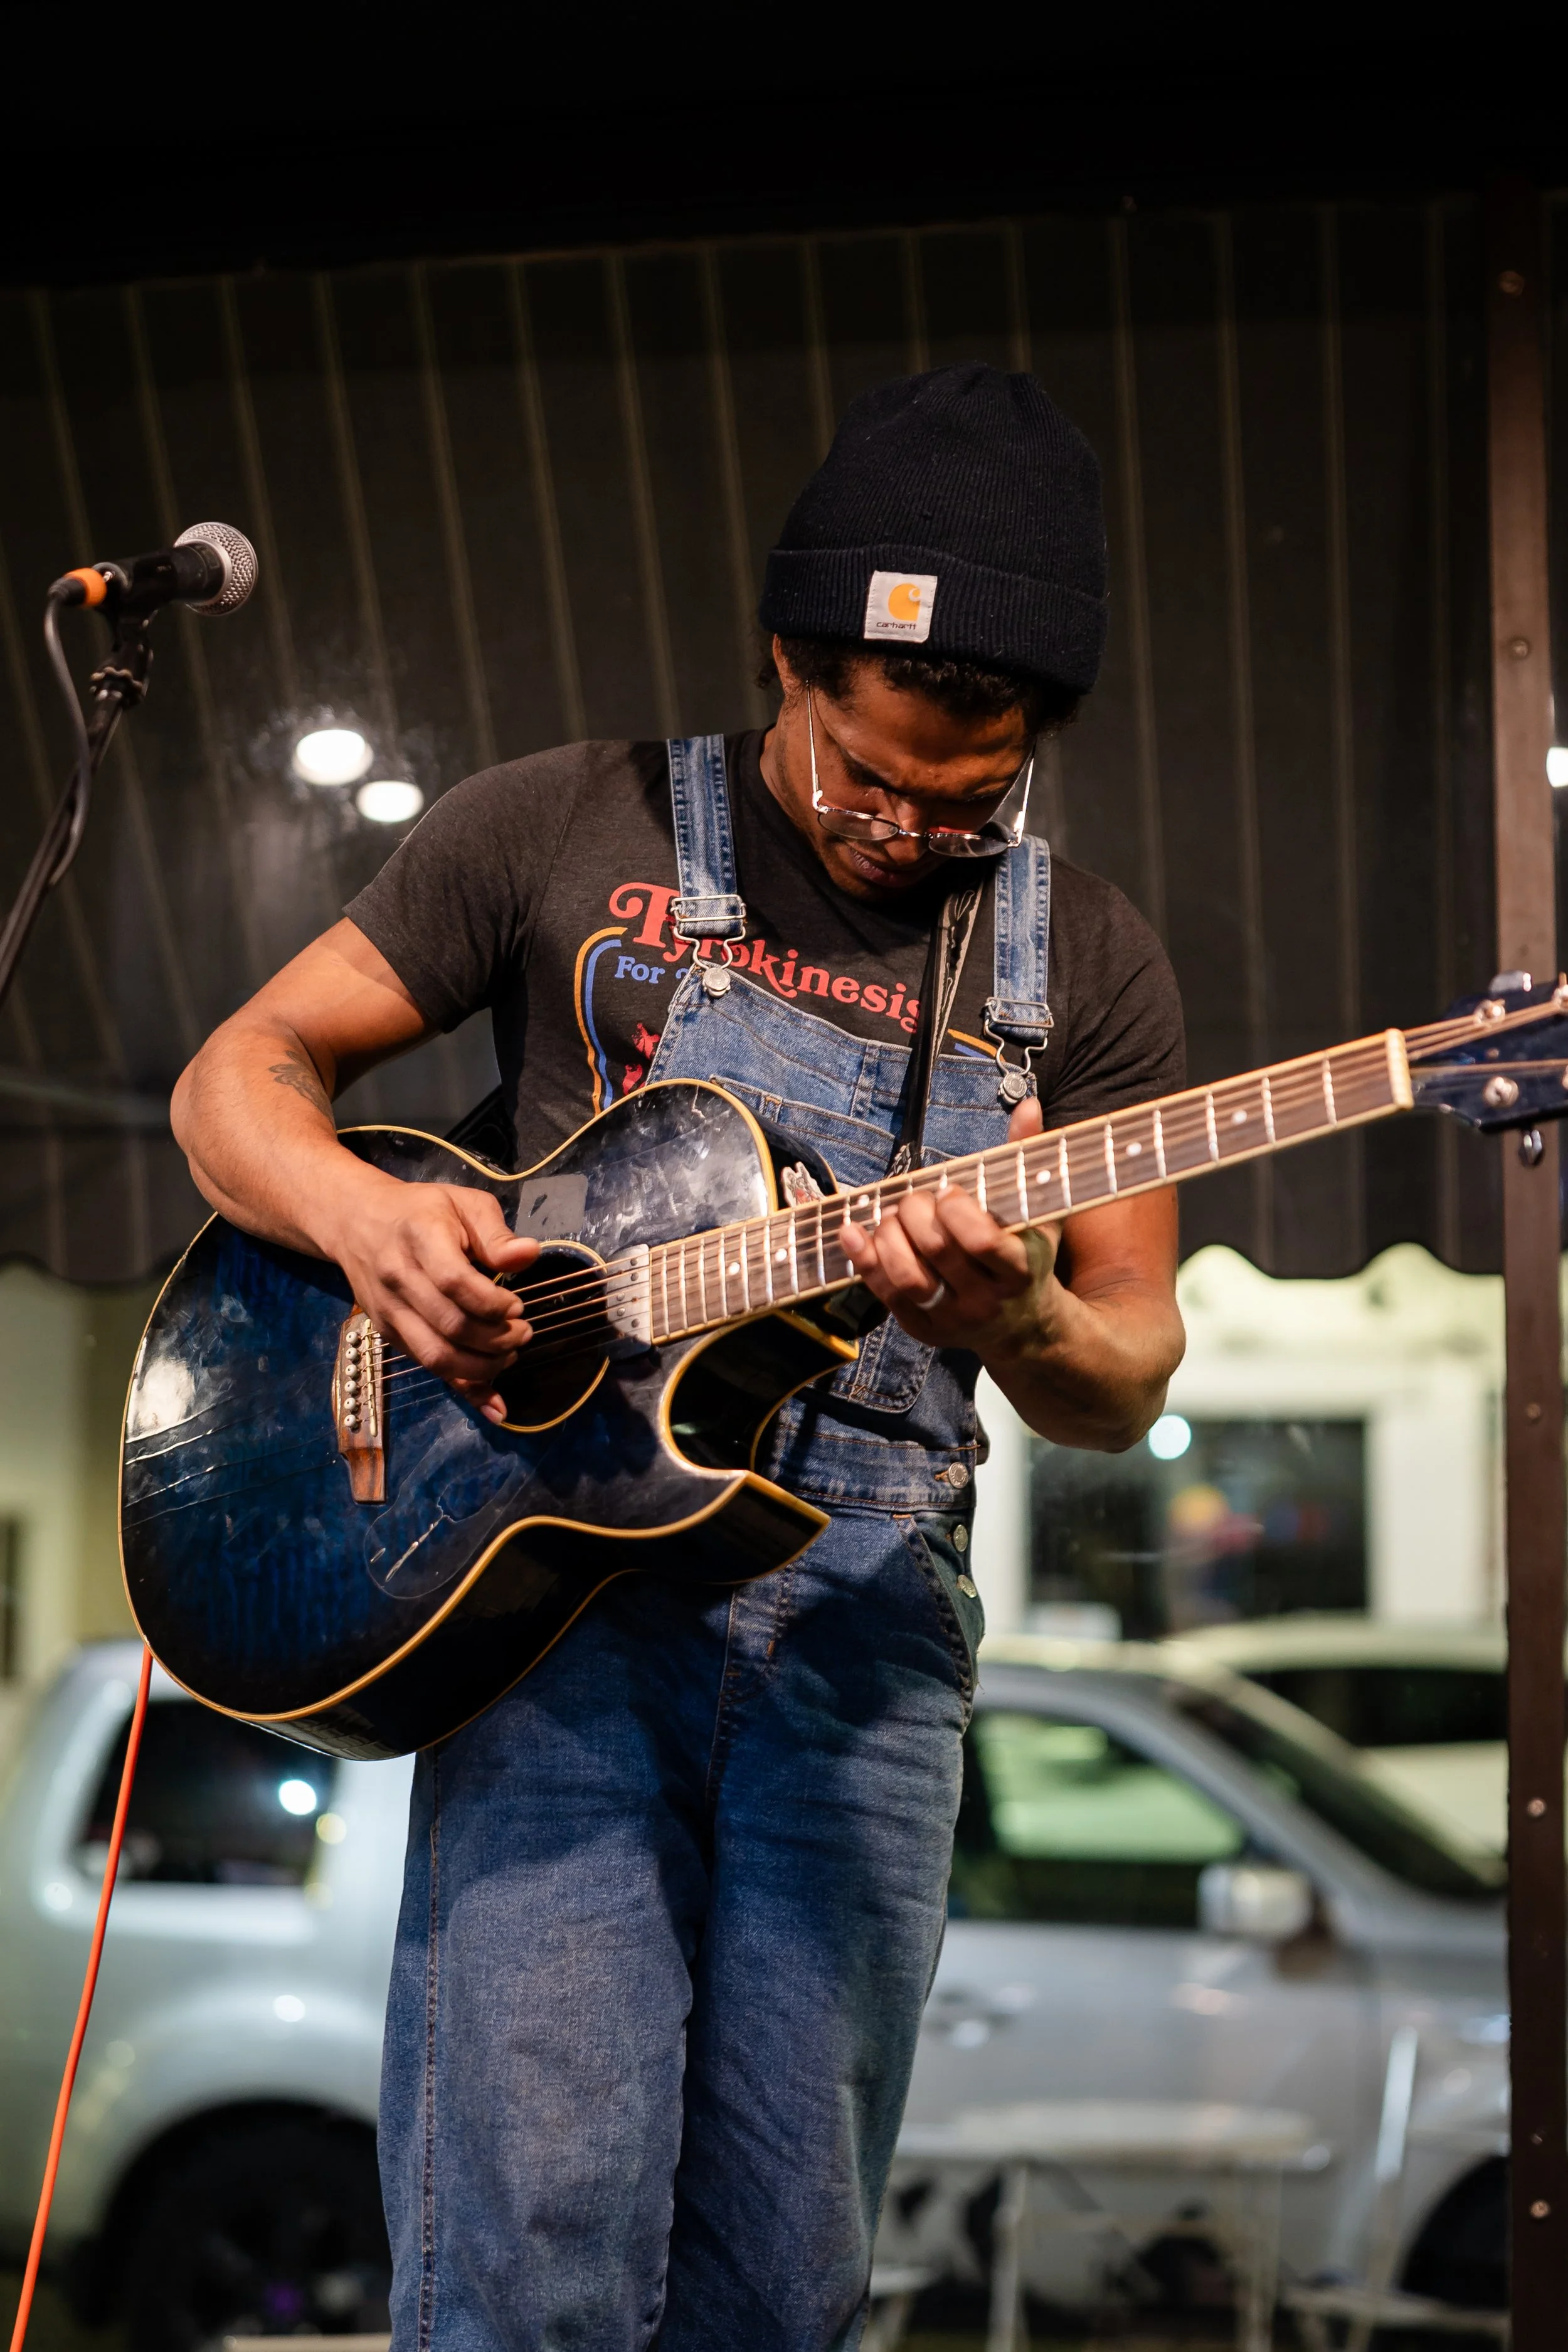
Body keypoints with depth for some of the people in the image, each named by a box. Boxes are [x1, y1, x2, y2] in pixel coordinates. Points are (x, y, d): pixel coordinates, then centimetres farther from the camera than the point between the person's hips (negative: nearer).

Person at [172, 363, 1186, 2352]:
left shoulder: (1084, 964, 11)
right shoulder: (574, 829, 6)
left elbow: (1132, 1374, 12)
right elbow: (240, 1075, 10)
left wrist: (1023, 1325, -13)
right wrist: (363, 1214, -13)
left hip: (862, 1623, 2)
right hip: (561, 1569, -2)